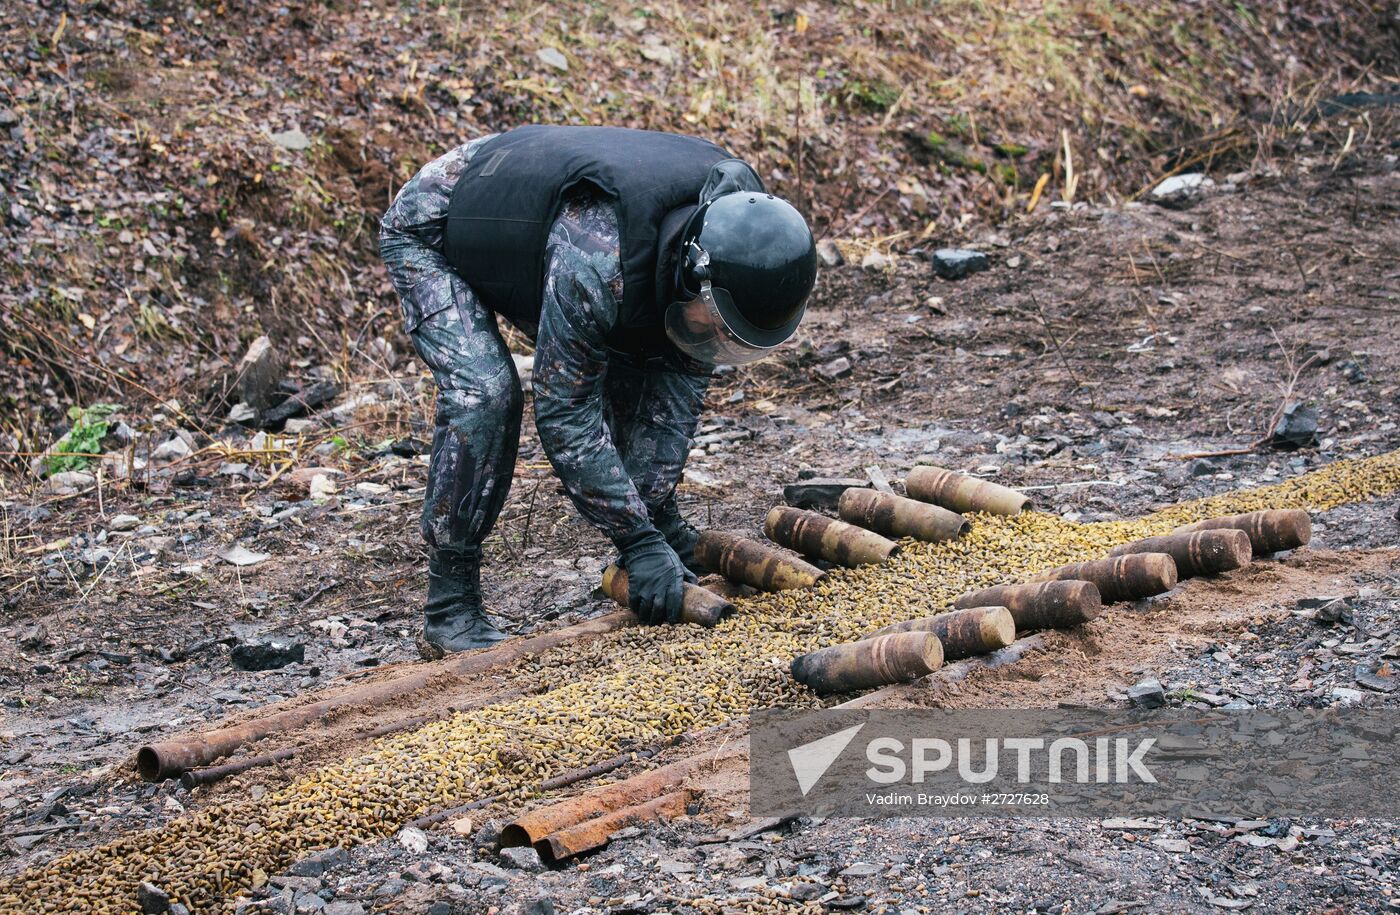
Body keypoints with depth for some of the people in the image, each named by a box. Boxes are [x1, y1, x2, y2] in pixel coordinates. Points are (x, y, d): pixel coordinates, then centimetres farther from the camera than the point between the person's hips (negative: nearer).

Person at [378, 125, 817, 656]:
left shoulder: (734, 217, -20)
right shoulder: (599, 263, -43)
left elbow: (684, 375, -10)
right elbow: (565, 413, -33)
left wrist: (657, 510, -14)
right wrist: (639, 540, -30)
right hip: (431, 231, -8)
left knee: (636, 371, -1)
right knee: (483, 392, -27)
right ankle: (450, 611, -16)